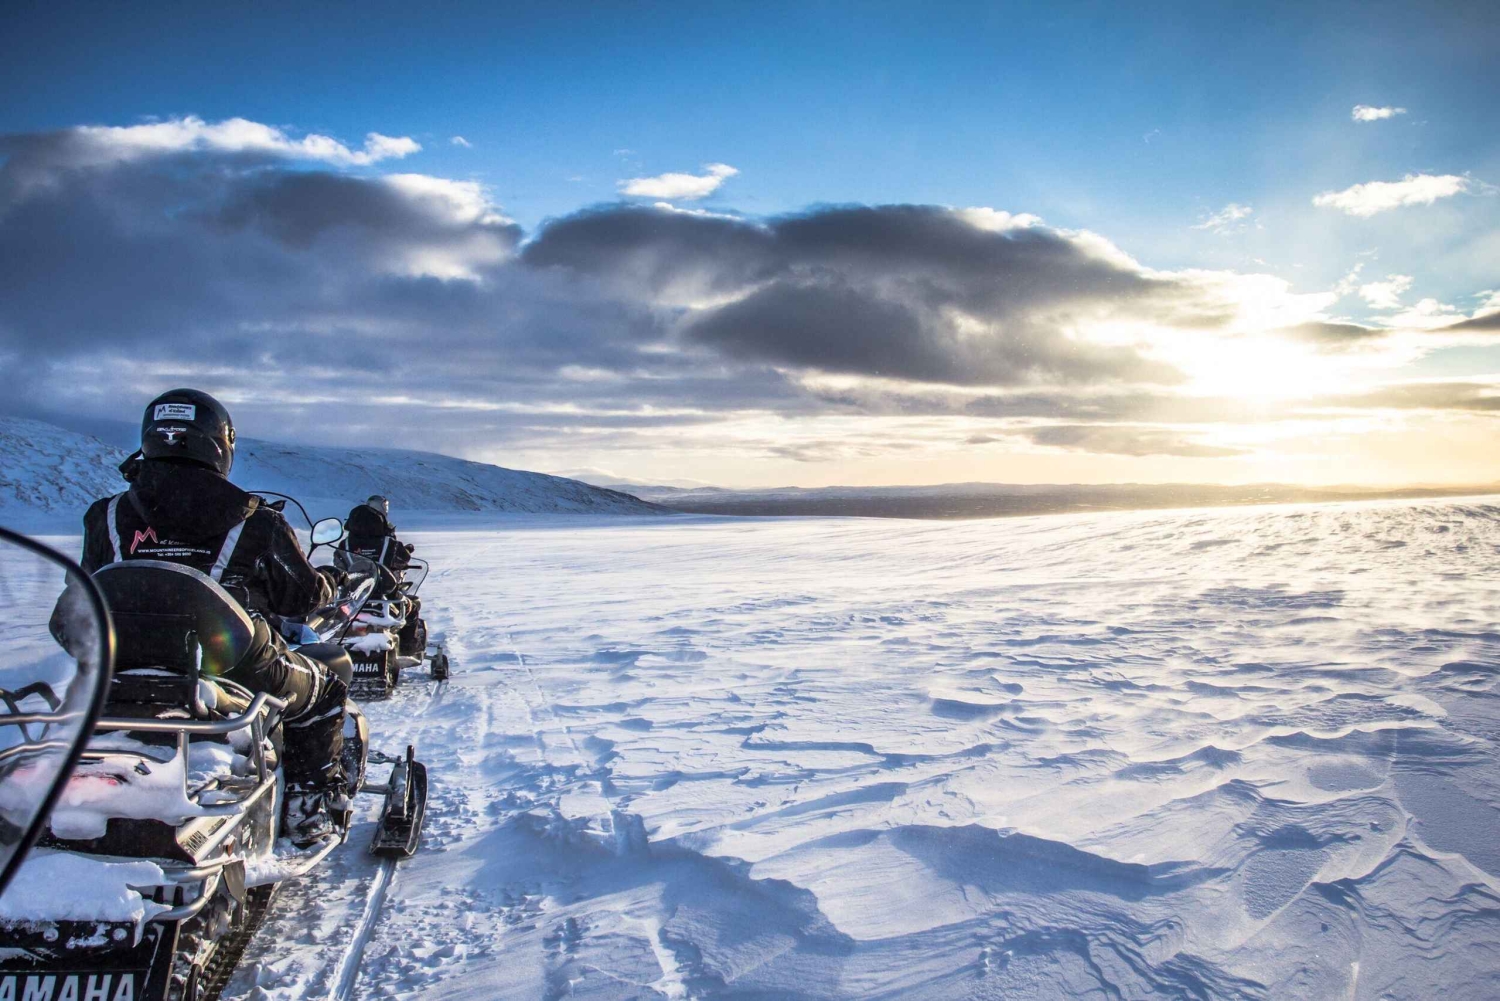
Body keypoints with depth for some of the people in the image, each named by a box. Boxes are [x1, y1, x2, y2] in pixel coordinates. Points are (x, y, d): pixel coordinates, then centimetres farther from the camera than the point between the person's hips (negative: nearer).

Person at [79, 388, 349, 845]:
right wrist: (323, 590, 24)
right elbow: (305, 597, 1)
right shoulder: (254, 523, -9)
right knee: (325, 687, 22)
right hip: (239, 681, -4)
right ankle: (308, 804, 16)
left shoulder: (106, 519, 0)